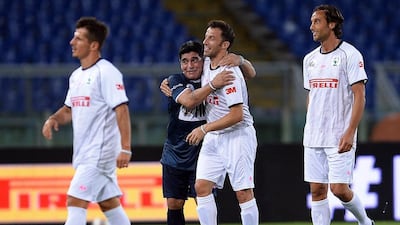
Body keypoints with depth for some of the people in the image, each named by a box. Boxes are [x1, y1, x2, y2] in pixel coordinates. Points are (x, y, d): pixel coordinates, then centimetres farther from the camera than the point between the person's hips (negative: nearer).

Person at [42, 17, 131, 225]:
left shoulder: (106, 72, -13)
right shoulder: (76, 75, 14)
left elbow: (122, 110, -18)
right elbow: (69, 109, 24)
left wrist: (125, 148, -24)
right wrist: (54, 119, 1)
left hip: (99, 152, -9)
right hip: (84, 152, 9)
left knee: (75, 202, -14)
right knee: (110, 204, 13)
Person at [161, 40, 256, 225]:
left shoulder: (214, 75, 0)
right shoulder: (175, 81, -3)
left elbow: (251, 74, 2)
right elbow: (188, 101, -23)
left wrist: (240, 60, -20)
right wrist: (213, 85, -32)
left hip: (202, 154, -1)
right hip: (175, 155, 1)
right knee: (174, 204, 5)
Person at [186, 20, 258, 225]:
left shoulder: (229, 73, -19)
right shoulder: (206, 65, 6)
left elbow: (237, 115, -23)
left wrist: (204, 129, -21)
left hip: (238, 136, -8)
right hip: (213, 138, 8)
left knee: (243, 192, -7)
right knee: (201, 186, -2)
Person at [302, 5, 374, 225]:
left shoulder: (350, 55, -8)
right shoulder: (310, 59, 12)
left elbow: (359, 96, -11)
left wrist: (350, 132, -19)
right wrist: (310, 129, 16)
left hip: (340, 138, -6)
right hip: (313, 138, 6)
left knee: (339, 188, -9)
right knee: (317, 190, 2)